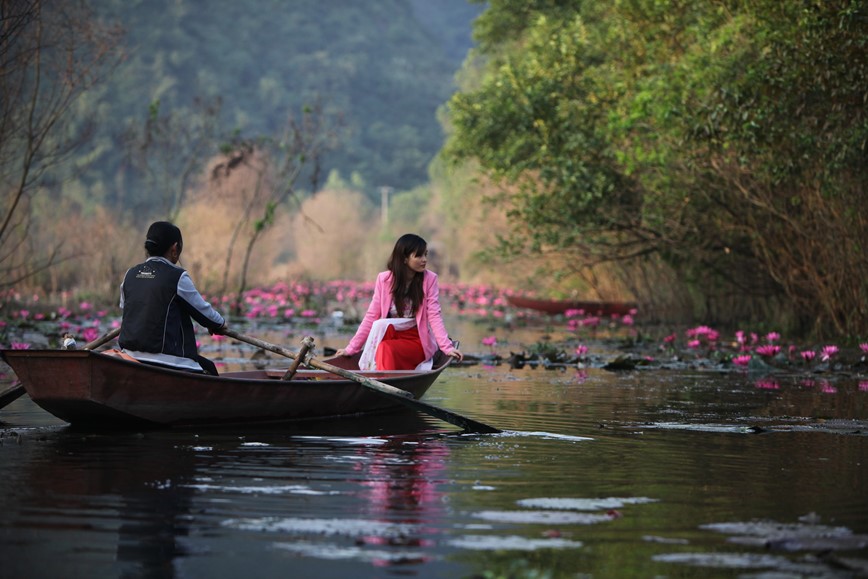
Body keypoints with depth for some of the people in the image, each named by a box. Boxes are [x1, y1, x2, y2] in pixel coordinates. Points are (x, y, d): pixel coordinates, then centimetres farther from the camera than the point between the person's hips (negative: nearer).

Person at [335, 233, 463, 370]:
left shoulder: (429, 279, -3)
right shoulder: (384, 279, 0)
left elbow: (434, 315, -10)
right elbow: (371, 316, 1)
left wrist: (447, 347, -23)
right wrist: (351, 348, -4)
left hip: (418, 341, -2)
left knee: (387, 349, -31)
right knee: (381, 325, -30)